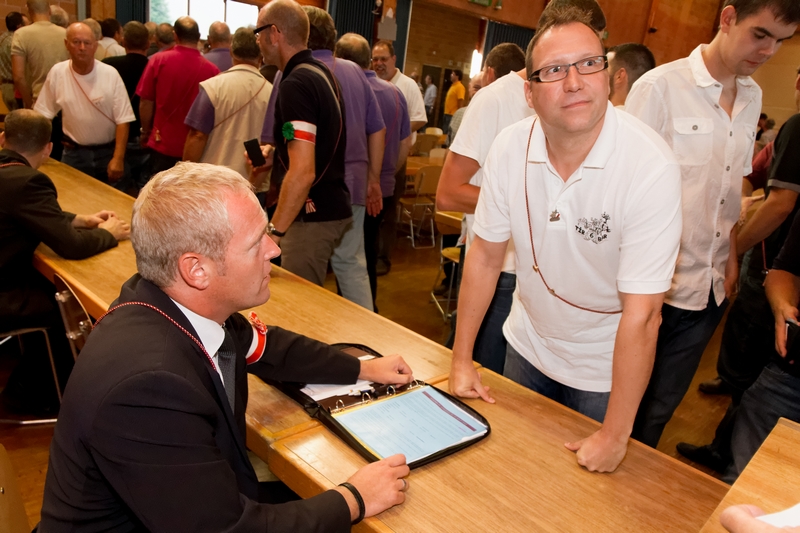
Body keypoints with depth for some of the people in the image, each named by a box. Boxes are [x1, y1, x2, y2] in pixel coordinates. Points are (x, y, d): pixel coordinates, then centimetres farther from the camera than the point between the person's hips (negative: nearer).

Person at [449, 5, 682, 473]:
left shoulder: (651, 167, -28)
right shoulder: (511, 147, -15)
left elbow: (641, 313, -26)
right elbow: (486, 254, -6)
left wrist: (615, 437, -21)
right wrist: (461, 359, -2)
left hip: (603, 368, -3)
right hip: (526, 345, 4)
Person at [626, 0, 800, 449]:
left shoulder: (753, 97, 9)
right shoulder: (660, 86, -11)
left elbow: (734, 188, 16)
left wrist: (732, 259, 11)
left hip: (710, 288, 6)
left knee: (660, 408, 16)